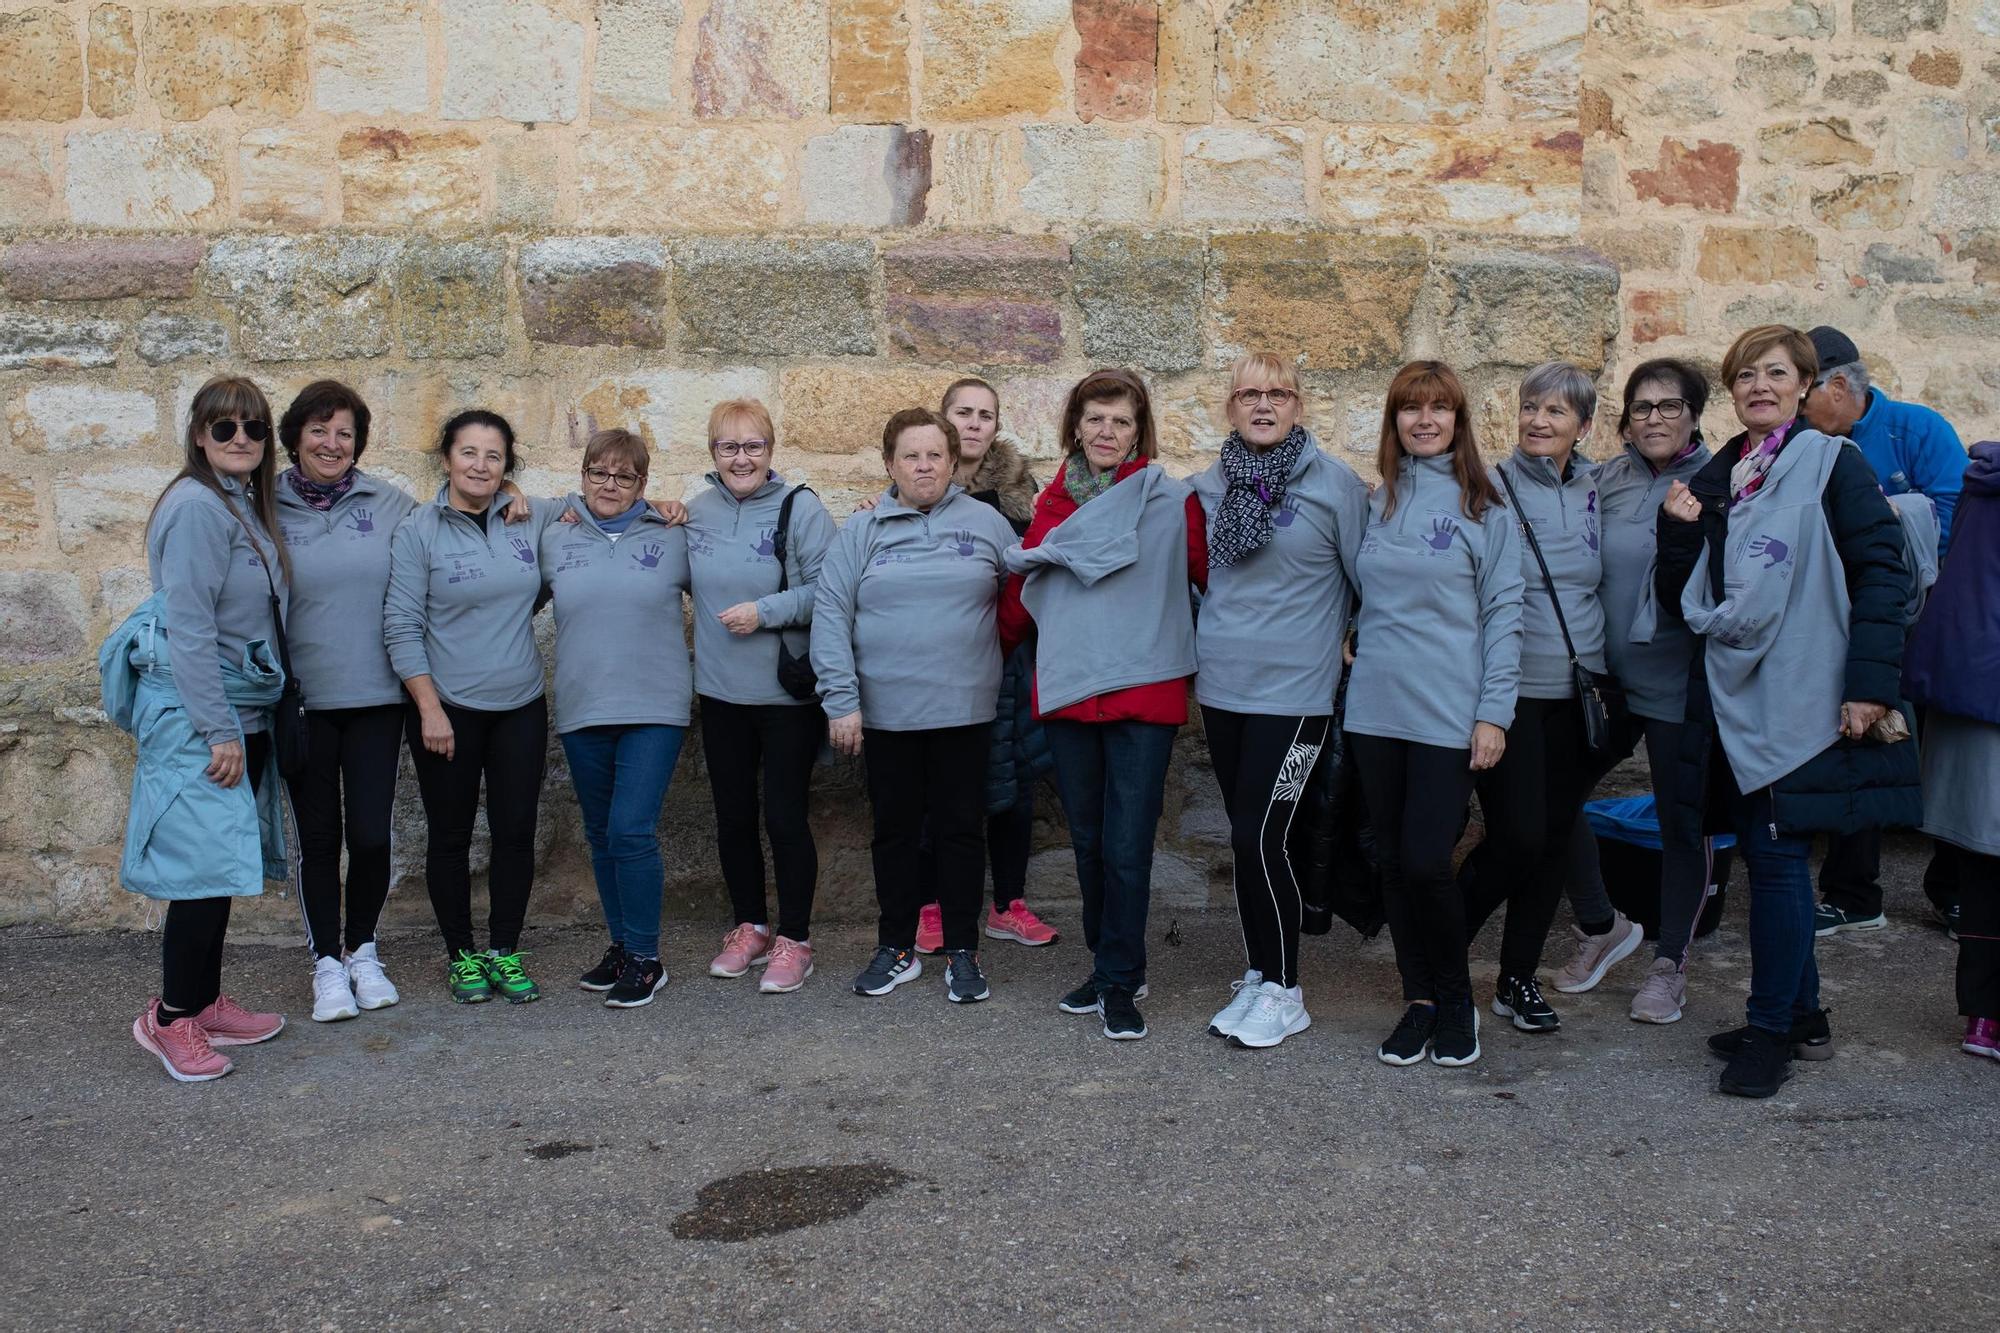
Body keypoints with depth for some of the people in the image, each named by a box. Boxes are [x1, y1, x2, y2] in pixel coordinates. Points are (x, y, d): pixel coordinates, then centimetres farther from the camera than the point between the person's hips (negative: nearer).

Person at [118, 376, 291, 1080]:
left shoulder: (249, 506, 13)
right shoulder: (195, 507, -15)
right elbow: (188, 627, -19)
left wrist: (238, 725, 14)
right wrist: (218, 731, -20)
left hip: (240, 711, 9)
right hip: (195, 715, -9)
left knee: (224, 864, 14)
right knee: (206, 862, -6)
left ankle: (204, 1002, 24)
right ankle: (172, 1019, 6)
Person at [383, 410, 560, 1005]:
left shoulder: (532, 519, 3)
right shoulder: (418, 530, -6)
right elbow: (402, 627, -7)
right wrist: (429, 708, -13)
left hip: (520, 707, 3)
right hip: (448, 709, -3)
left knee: (516, 833, 7)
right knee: (451, 837, 8)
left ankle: (504, 951, 22)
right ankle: (461, 954, 23)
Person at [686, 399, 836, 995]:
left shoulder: (800, 507, -10)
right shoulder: (698, 510, 5)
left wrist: (765, 611, -20)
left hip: (788, 693, -5)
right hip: (721, 692, 5)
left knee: (784, 816, 0)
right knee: (733, 816, 13)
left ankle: (794, 939, 15)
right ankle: (749, 927, 30)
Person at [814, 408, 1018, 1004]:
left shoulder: (986, 523, 3)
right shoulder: (862, 531, 1)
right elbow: (830, 614, -3)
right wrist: (841, 700, -10)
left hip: (964, 709, 0)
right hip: (886, 710, 1)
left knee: (961, 830, 7)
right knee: (895, 831, 11)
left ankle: (963, 951, 18)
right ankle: (897, 948, 24)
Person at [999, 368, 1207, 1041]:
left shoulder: (1172, 500, -2)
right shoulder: (1052, 505, 10)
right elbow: (1024, 593, 17)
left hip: (1143, 695, -4)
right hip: (1068, 694, 4)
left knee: (1126, 848, -4)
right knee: (1088, 843, 13)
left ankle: (1120, 983, 11)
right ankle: (1109, 966, 29)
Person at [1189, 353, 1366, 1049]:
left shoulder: (1335, 482, -6)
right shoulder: (1209, 487, 7)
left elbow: (1369, 581, 0)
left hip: (1294, 691, -5)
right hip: (1221, 686, 5)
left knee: (1262, 837, -8)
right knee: (1246, 836, 12)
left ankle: (1283, 992, 7)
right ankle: (1257, 975, 25)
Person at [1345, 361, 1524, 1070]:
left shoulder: (1484, 506, -2)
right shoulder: (1376, 503, 10)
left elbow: (1503, 612, -4)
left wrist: (1494, 712, -9)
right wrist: (1362, 668, 5)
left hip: (1450, 715, -4)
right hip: (1376, 710, 4)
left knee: (1426, 862, -8)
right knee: (1394, 862, 8)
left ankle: (1456, 998, 15)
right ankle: (1419, 999, 22)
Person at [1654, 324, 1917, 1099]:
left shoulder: (1831, 465, -2)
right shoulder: (1714, 479, 14)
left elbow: (1881, 572, -8)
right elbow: (1679, 602, 13)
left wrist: (1870, 681, -16)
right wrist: (1678, 531, -4)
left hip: (1800, 699, -6)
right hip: (1731, 695, 6)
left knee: (1775, 853, -6)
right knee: (1765, 855, 11)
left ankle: (1771, 1031, 5)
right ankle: (1803, 1016, 25)